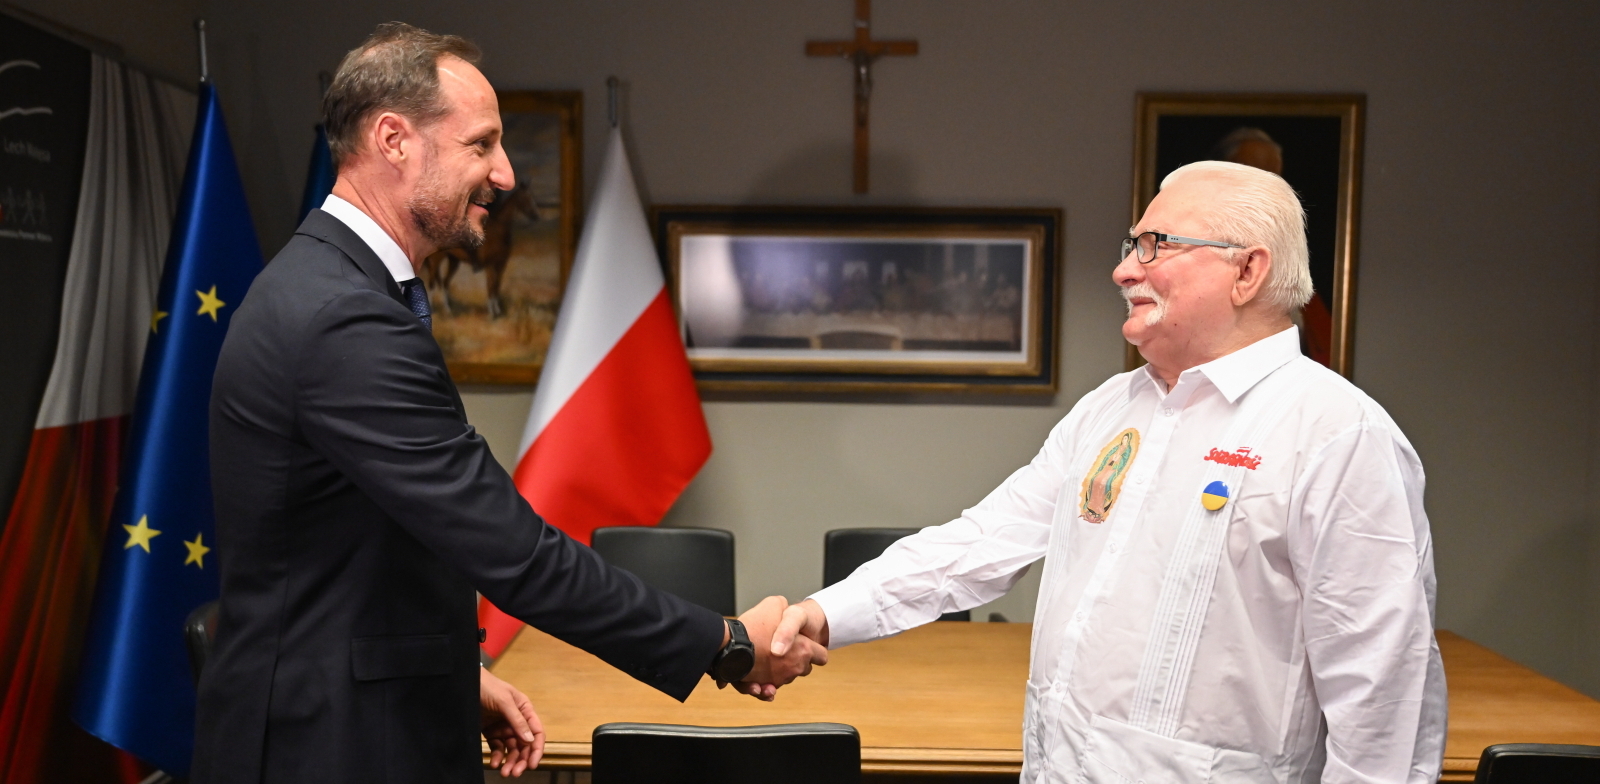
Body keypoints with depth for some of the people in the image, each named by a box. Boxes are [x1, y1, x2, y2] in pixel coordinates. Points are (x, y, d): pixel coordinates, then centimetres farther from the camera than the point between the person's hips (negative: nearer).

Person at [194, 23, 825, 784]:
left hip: (344, 709, 9)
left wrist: (456, 673, 13)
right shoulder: (346, 322, -25)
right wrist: (728, 646, -18)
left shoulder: (322, 288, 6)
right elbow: (515, 553, -27)